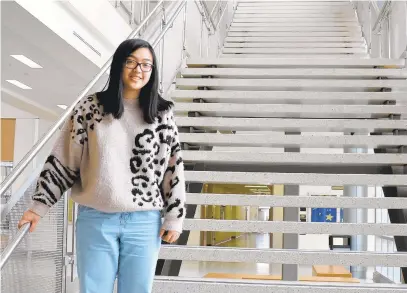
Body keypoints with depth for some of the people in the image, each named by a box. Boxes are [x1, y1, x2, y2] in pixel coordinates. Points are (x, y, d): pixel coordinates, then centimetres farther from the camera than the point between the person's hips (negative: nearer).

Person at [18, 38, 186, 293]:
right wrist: (39, 205, 1)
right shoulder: (90, 107, 0)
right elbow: (64, 159, 3)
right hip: (96, 220, 0)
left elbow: (174, 166, 3)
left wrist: (174, 217, 0)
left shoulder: (162, 113, 2)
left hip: (145, 222, 1)